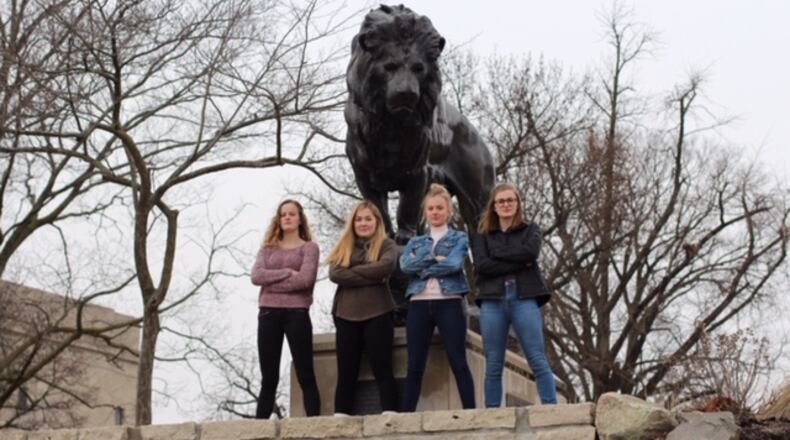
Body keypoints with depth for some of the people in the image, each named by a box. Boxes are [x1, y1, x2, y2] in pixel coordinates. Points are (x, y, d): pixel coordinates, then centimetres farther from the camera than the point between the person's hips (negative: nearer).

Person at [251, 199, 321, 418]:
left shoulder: (309, 247, 6)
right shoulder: (268, 248, 16)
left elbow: (305, 279, -11)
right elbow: (257, 276, -2)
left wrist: (272, 282, -5)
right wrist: (287, 272, -10)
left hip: (297, 313, -3)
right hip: (268, 313, 3)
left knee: (305, 375, -2)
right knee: (269, 377, 5)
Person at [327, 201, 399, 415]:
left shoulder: (386, 245, 6)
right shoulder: (343, 248, 14)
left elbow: (385, 267, -16)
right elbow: (335, 274, -4)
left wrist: (352, 271, -8)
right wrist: (370, 276, -11)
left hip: (377, 314, -3)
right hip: (346, 315, 3)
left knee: (382, 369, -4)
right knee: (346, 373, 3)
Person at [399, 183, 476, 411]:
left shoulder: (459, 238, 9)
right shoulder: (415, 242, 19)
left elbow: (453, 264, -10)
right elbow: (405, 265, -1)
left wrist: (422, 267, -4)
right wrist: (433, 258, -9)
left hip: (449, 303, -3)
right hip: (419, 305, 3)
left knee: (458, 363, -7)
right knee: (414, 366, 1)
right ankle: (406, 415, 0)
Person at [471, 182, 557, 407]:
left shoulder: (530, 230, 15)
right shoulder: (482, 236, 15)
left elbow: (531, 252, -7)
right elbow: (481, 265, -4)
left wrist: (498, 253, -1)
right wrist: (519, 263, -8)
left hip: (524, 299, -1)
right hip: (492, 301, 1)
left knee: (538, 361, -7)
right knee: (493, 365, 2)